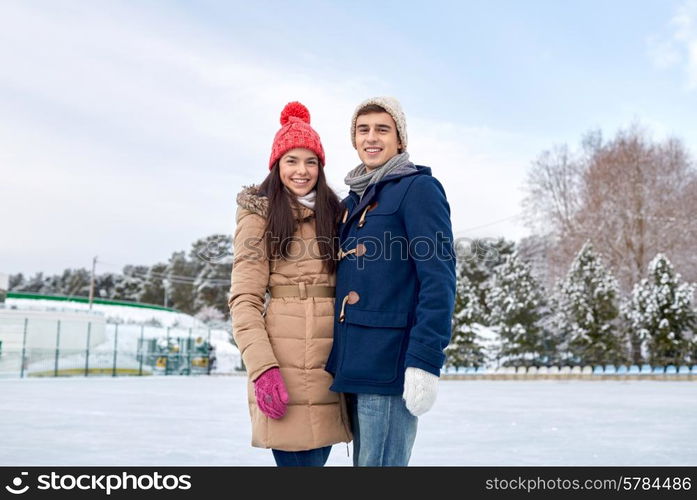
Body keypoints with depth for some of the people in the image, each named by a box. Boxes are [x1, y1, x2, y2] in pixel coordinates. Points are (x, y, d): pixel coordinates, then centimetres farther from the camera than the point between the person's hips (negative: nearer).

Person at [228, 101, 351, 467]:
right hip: (283, 362, -5)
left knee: (316, 457, 9)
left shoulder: (335, 213, 17)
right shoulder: (259, 215, 2)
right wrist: (262, 366, -17)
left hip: (332, 362, 5)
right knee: (297, 461, -6)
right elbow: (244, 300, -5)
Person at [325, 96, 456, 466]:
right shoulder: (353, 202, 19)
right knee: (364, 461, 15)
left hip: (391, 363, -8)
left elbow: (438, 279, -13)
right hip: (353, 365, 8)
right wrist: (342, 359, 17)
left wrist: (425, 360, -21)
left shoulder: (418, 188, -5)